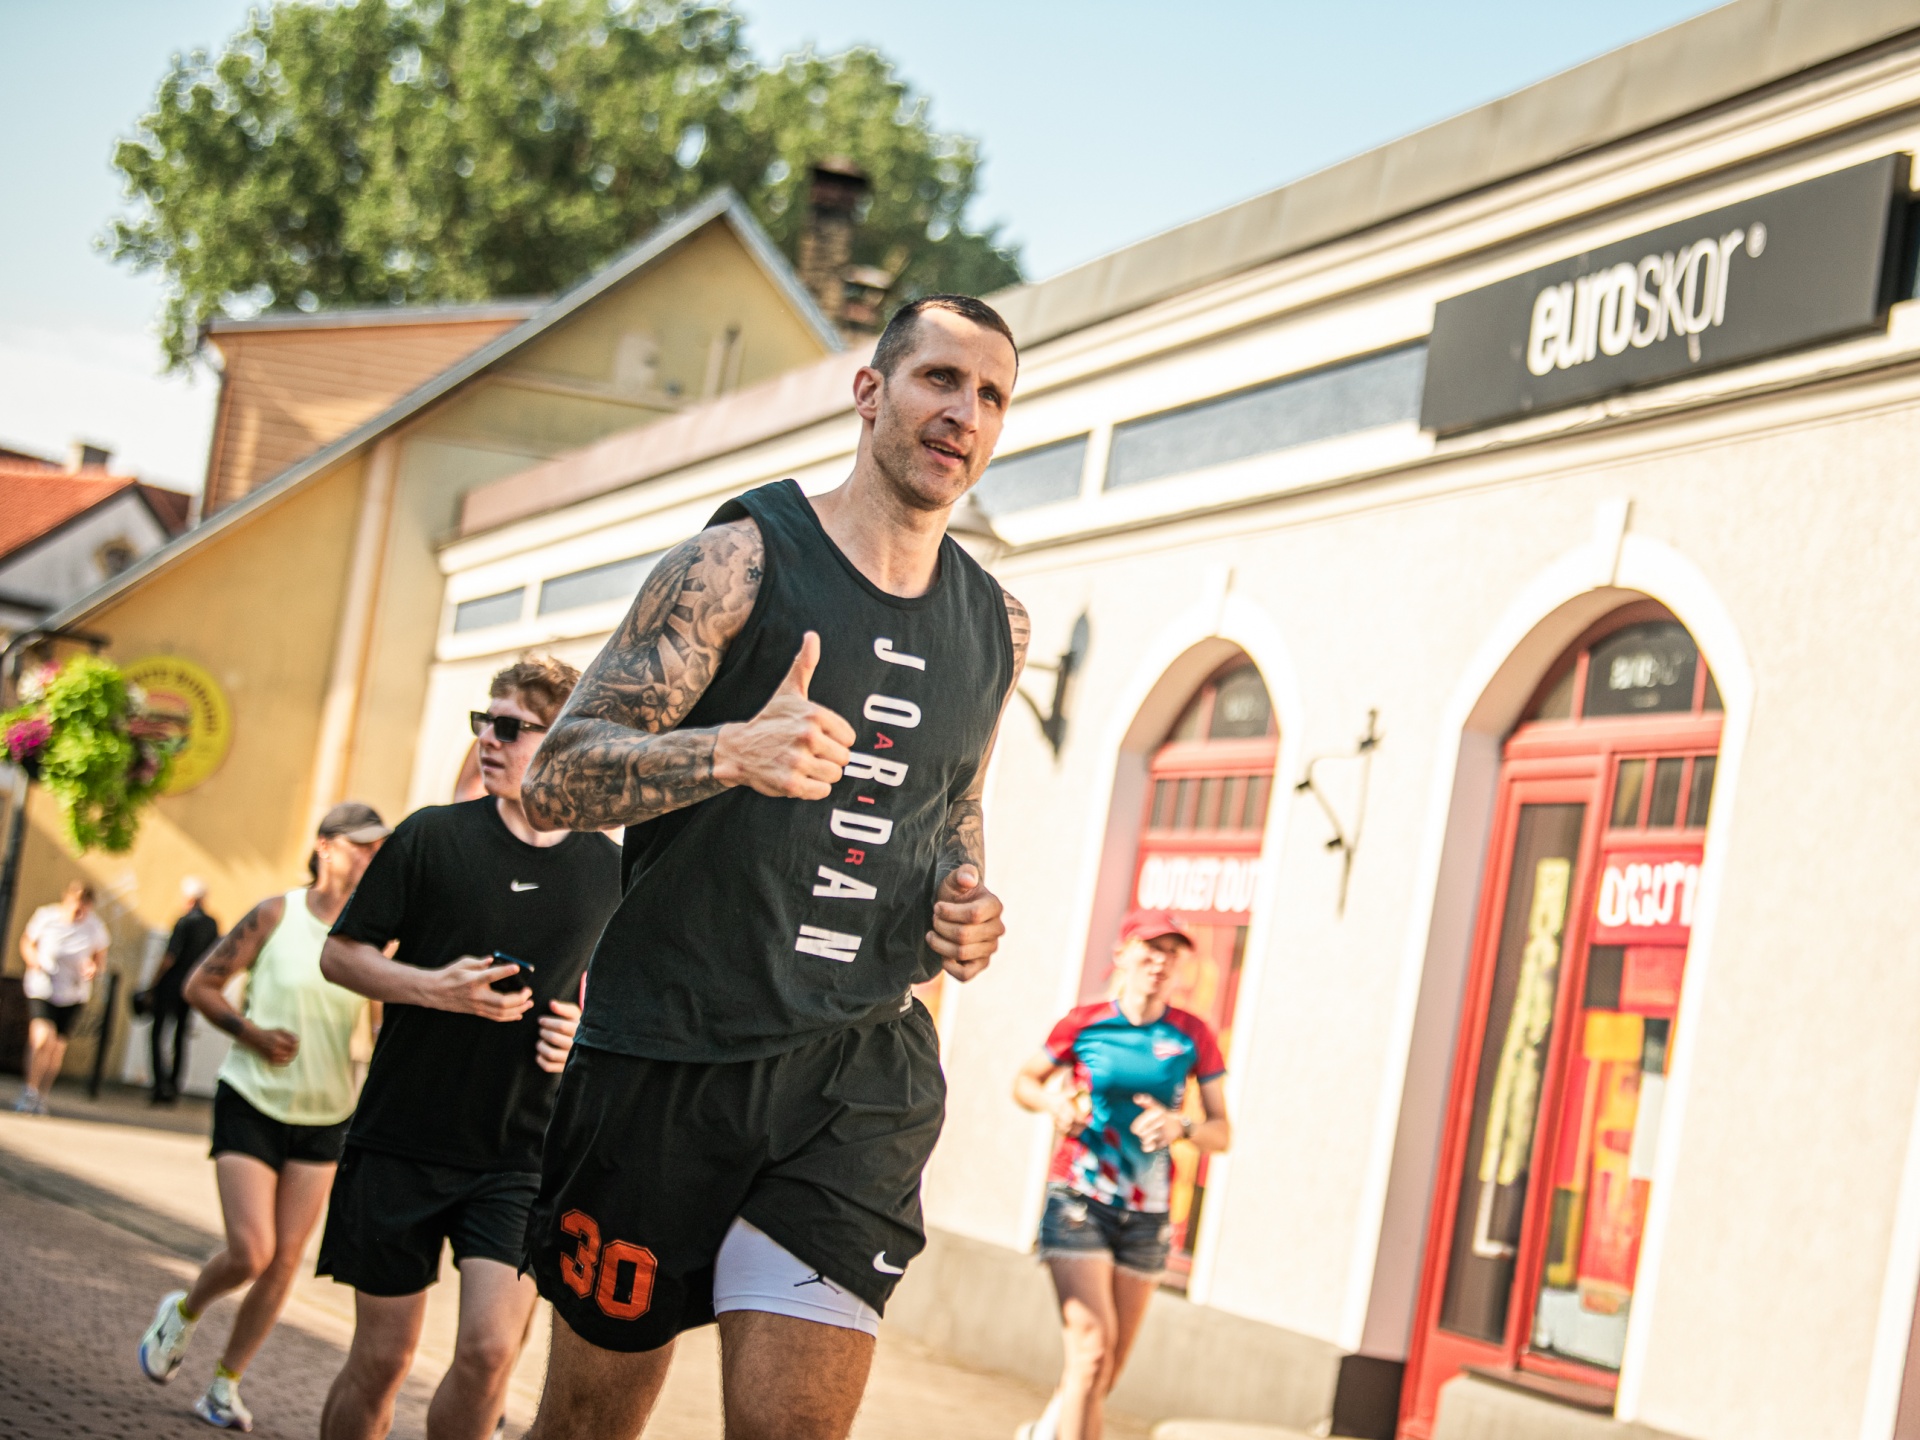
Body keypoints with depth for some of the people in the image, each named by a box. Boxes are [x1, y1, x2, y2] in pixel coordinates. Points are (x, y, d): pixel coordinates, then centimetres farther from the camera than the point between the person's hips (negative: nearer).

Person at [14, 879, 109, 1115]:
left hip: (74, 994, 2)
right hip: (42, 988, -2)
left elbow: (100, 956, 9)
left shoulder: (94, 926, -6)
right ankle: (30, 1090, -3)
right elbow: (27, 942, 6)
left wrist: (94, 967, -13)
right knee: (41, 1037, -21)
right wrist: (33, 960, -14)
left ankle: (42, 1097, 26)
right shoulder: (46, 916, -9)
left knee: (58, 1045, 7)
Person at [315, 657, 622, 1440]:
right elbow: (340, 954, 2)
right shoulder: (432, 836, -4)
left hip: (522, 1150, 1)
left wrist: (584, 1028, -5)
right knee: (381, 1357, 5)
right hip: (402, 1140, 0)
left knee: (489, 1349, -13)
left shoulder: (609, 868, 1)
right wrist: (434, 988, -15)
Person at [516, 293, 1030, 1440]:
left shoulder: (995, 625, 11)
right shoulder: (743, 557, -4)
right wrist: (732, 752, -30)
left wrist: (967, 905, 4)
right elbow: (558, 778, -11)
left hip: (861, 1063, 3)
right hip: (667, 1045, -3)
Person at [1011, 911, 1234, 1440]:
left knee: (1105, 1373, 12)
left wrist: (1180, 1127, -19)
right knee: (1093, 1351, -18)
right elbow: (1025, 1081, 11)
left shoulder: (1192, 1036, 0)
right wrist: (1054, 1103, -10)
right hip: (1079, 1202, -3)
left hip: (1145, 1216, 3)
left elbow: (1223, 1133, 2)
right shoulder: (1084, 1024, -3)